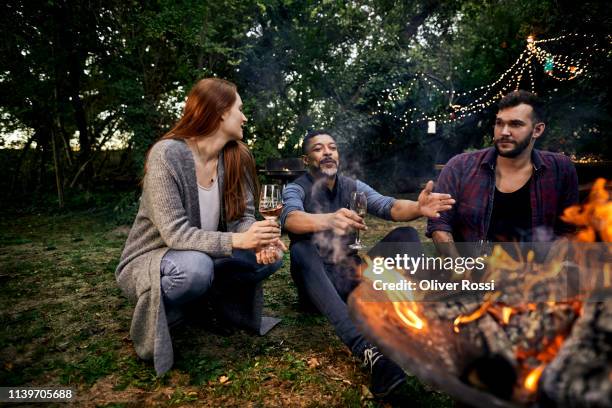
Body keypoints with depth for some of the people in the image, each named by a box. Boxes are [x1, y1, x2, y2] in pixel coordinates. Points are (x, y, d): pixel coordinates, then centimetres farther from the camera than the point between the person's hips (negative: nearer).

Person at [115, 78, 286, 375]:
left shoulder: (237, 157, -5)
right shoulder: (167, 154, -24)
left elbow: (243, 216, -7)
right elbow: (175, 233, -29)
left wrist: (260, 241, -29)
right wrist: (237, 241, -40)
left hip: (204, 256, 6)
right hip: (148, 261, -5)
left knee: (270, 255, -14)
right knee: (196, 267, -38)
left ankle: (228, 303, 12)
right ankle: (154, 320, -6)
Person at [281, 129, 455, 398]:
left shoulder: (353, 186, 8)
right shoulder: (296, 189, -4)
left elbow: (388, 206, -9)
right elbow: (291, 219, -27)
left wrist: (417, 207, -33)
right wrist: (328, 220, -49)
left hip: (352, 275, 4)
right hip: (318, 284, -3)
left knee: (405, 236, -12)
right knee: (302, 249, -36)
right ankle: (368, 352, -50)